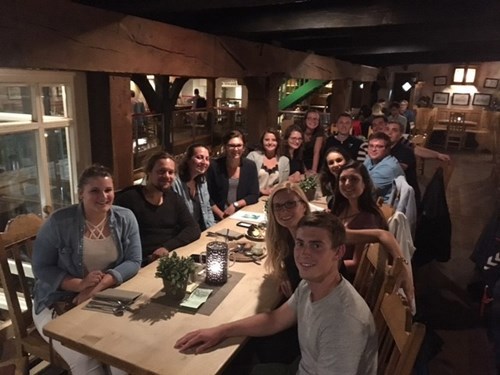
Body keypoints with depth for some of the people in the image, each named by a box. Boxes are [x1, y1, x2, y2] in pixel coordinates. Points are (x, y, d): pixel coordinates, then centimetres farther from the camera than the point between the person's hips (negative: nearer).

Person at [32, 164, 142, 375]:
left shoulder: (125, 218, -4)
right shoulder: (59, 222, -12)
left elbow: (133, 261, -6)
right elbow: (41, 268, -6)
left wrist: (101, 285, -22)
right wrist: (79, 284, -22)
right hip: (58, 302, -2)